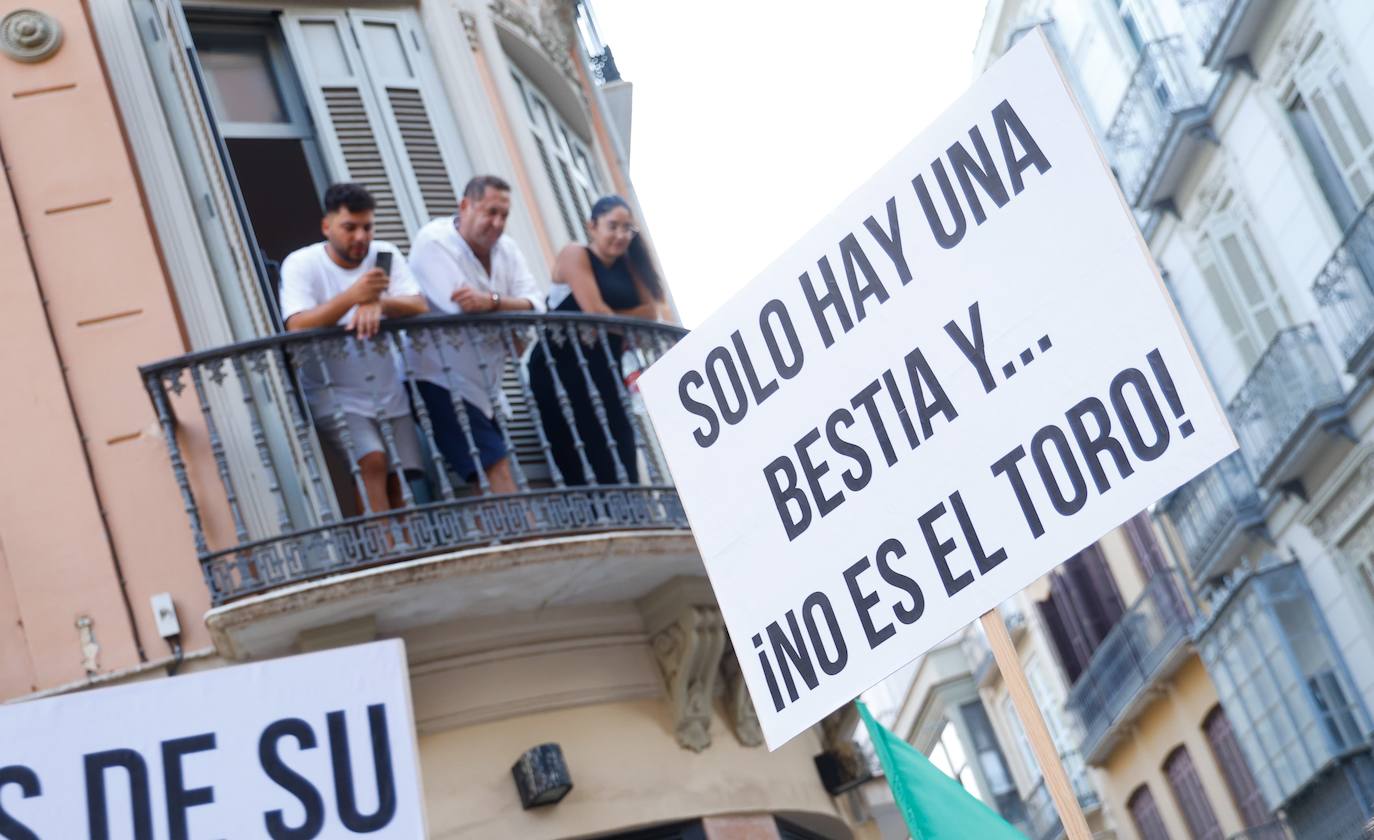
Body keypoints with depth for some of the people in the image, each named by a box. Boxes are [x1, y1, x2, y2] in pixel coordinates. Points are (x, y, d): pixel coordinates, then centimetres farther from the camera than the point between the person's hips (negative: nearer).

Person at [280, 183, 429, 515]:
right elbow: (297, 327, -21)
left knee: (403, 487, -3)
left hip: (389, 396, 4)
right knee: (374, 461, -25)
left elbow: (419, 307, -8)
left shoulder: (385, 255, 5)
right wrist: (352, 296, -34)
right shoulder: (301, 264, -6)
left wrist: (378, 303, -30)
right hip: (336, 397, -4)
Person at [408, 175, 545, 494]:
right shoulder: (433, 242, -11)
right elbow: (461, 310, -22)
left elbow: (535, 306, -7)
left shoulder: (505, 247, 8)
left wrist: (492, 302, -27)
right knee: (497, 468, -17)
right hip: (441, 382, -8)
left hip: (483, 384, 8)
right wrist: (511, 309, -7)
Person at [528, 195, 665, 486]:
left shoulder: (627, 265, 18)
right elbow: (595, 312, -13)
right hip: (562, 368, -6)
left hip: (603, 370, 6)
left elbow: (650, 311, 6)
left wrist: (612, 318, -8)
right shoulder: (575, 255, -2)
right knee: (583, 464, -12)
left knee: (620, 463, -4)